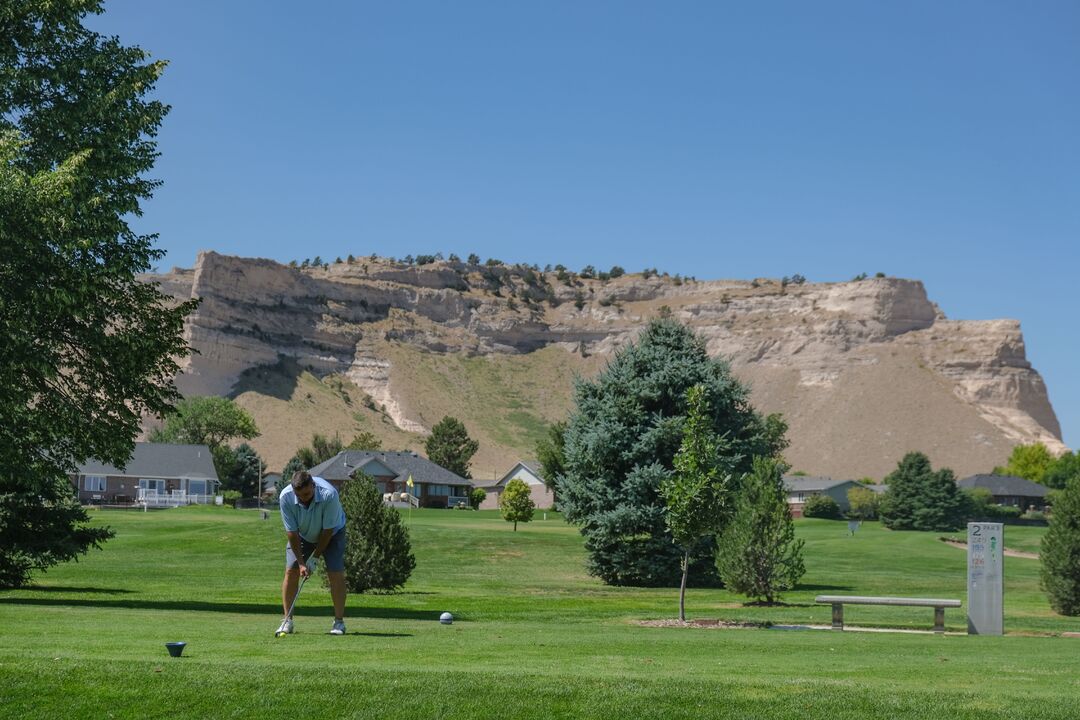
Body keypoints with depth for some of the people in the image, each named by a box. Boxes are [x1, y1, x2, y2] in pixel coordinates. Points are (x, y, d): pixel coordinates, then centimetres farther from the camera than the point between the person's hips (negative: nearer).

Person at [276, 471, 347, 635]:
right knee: (291, 571, -9)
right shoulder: (285, 497, -30)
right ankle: (287, 621, -1)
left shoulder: (329, 495, -37)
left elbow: (328, 530, -25)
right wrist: (301, 562, -21)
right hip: (302, 534, 2)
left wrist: (315, 557, -19)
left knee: (336, 573, -14)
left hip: (331, 533, -2)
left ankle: (339, 621, -4)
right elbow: (292, 532, -21)